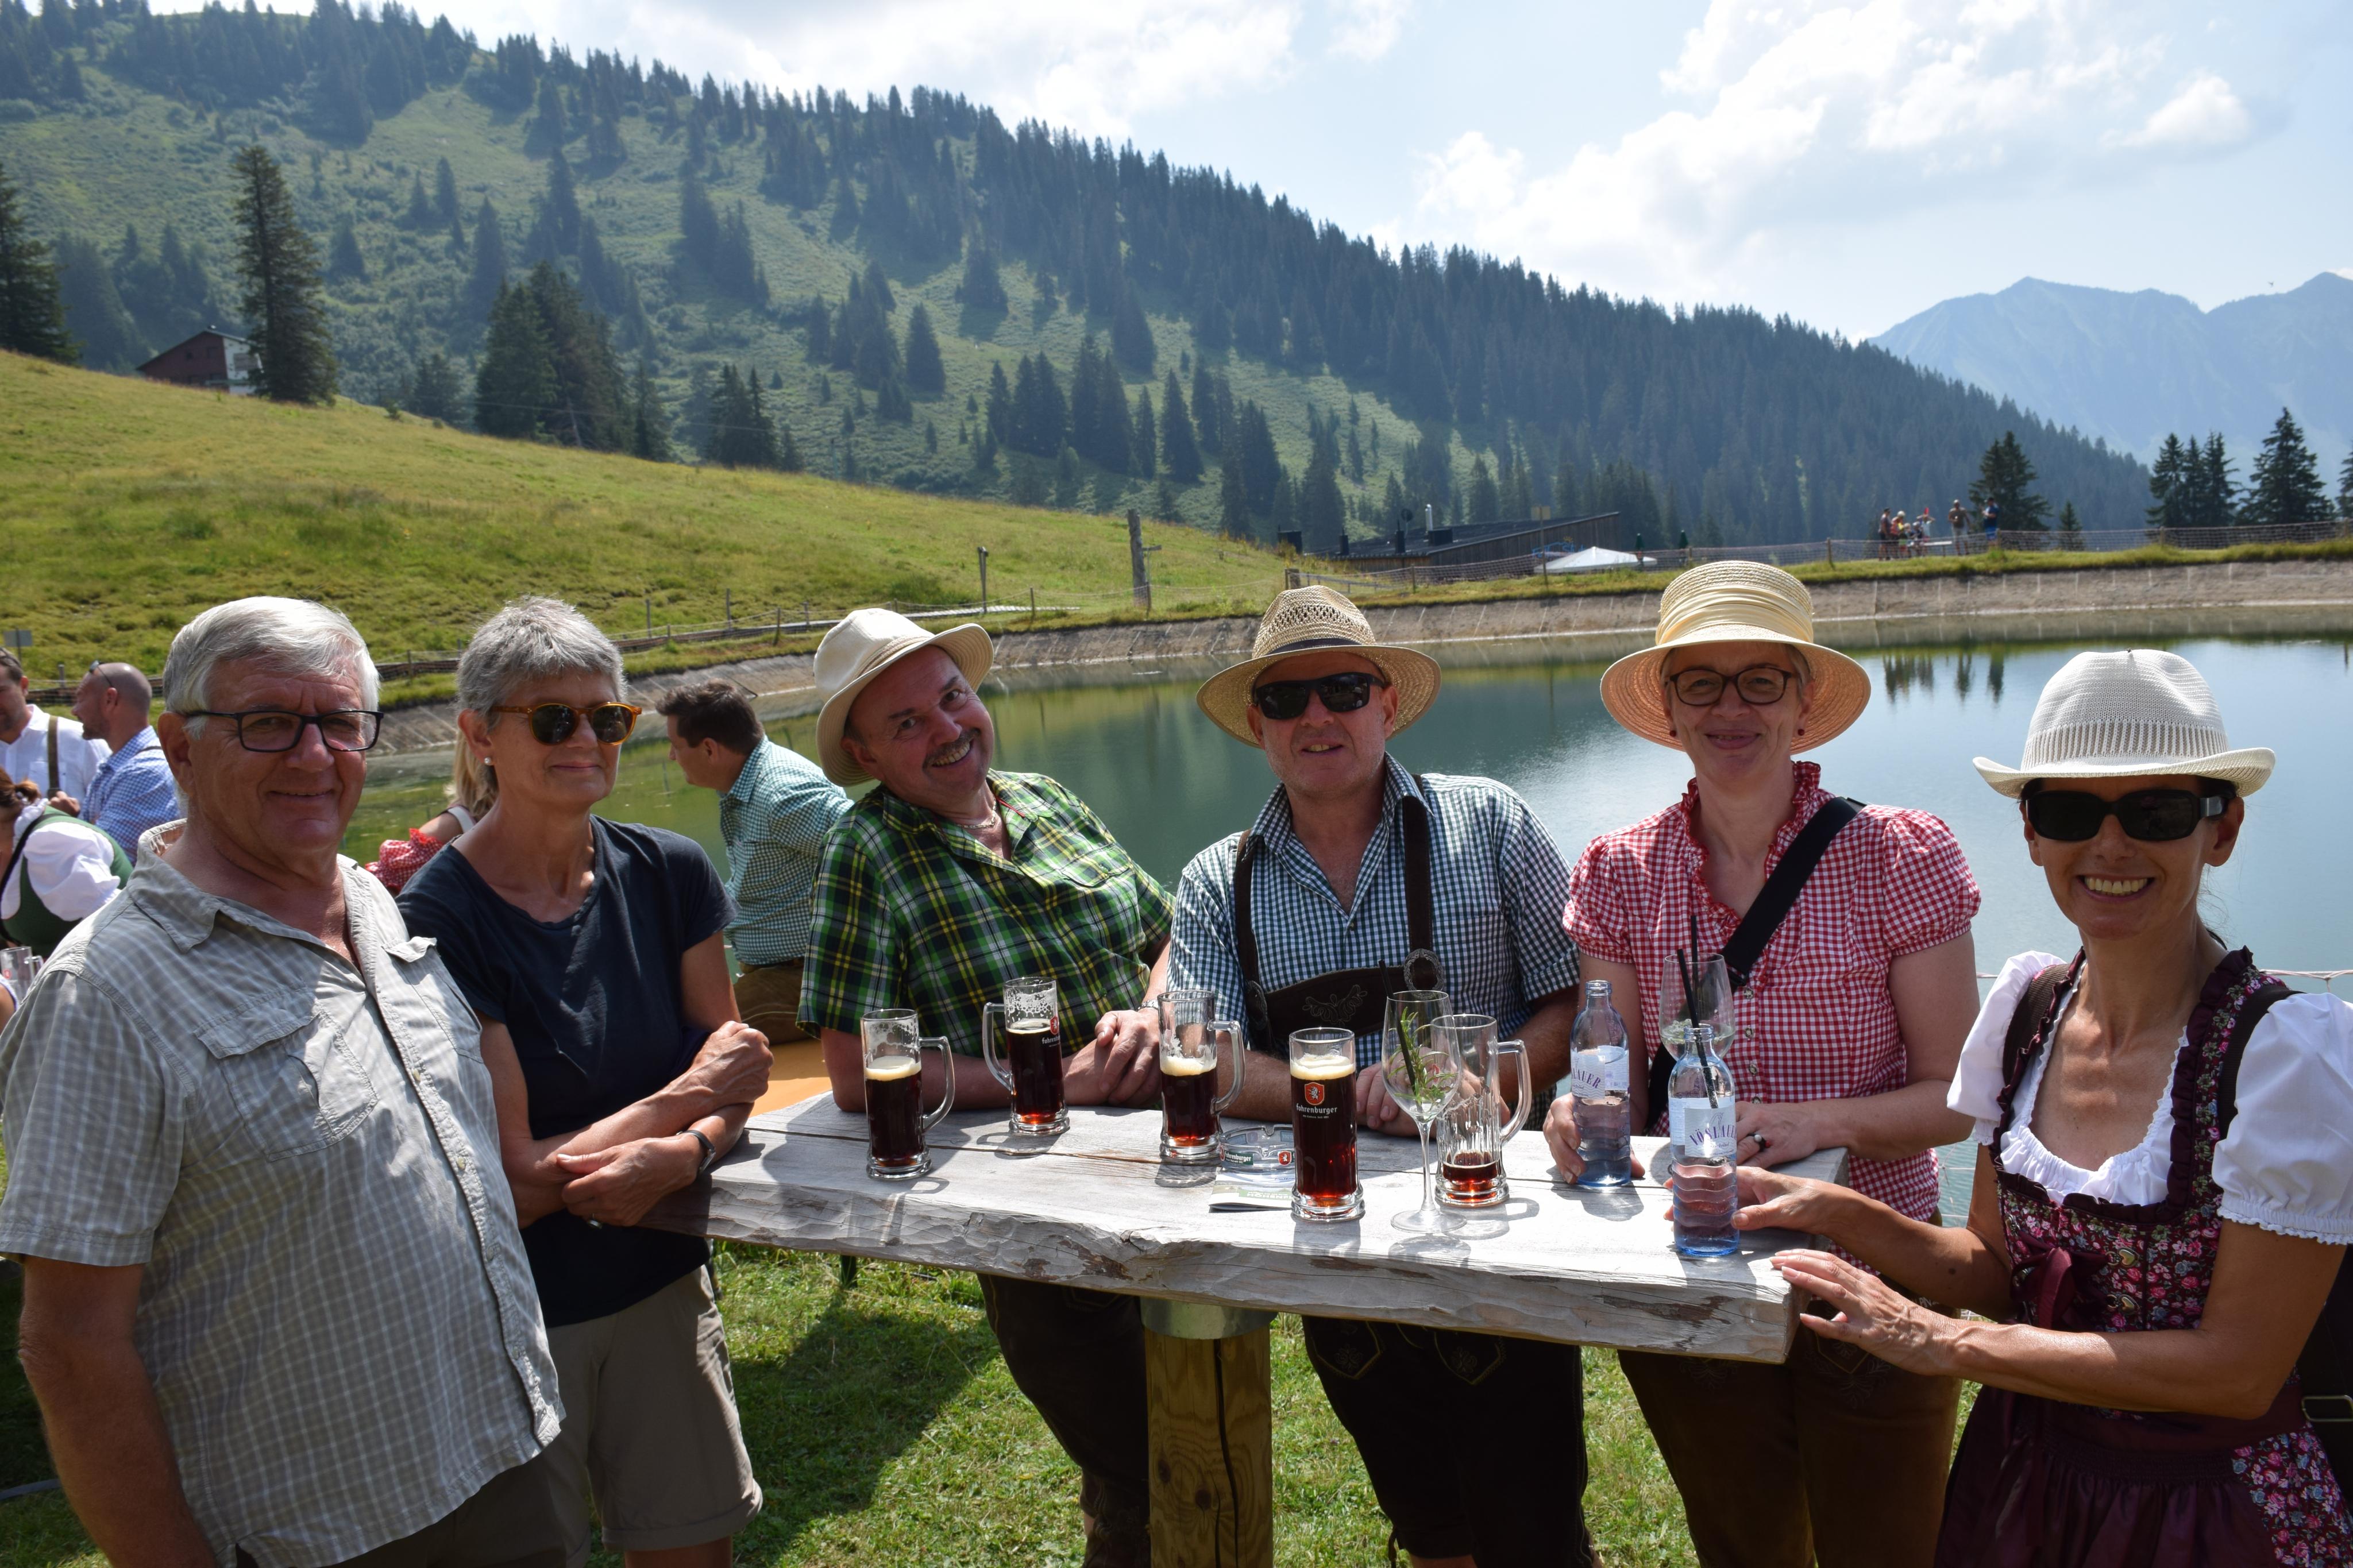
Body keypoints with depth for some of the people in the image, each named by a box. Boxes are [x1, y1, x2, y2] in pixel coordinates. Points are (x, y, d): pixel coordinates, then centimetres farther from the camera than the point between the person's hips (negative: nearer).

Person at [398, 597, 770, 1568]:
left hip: (663, 1281, 4)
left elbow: (730, 1072, 1)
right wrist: (685, 1100, -12)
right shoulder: (436, 920, -18)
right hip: (516, 1314, -4)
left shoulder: (667, 874, -4)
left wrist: (681, 1156, -19)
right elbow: (515, 1182, -18)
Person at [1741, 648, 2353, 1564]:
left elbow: (2239, 1368, -19)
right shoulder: (2026, 1006, -5)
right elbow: (1999, 1266, 2)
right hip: (2025, 1477, 5)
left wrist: (1946, 1344, -19)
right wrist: (1837, 1215, -13)